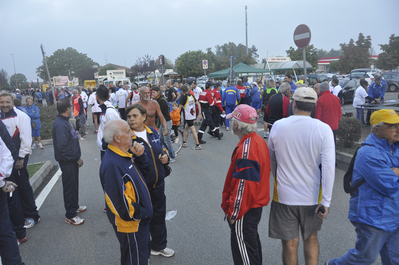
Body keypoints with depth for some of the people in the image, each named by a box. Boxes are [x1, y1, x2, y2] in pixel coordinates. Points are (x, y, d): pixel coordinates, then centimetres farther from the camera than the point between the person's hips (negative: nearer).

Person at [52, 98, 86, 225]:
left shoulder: (64, 121, 10)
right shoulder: (60, 124, -23)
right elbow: (62, 147, -28)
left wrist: (77, 157, 13)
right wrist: (77, 158, -19)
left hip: (72, 160, 10)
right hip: (67, 161, -10)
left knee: (74, 184, 21)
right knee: (70, 186, 1)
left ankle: (74, 206, 39)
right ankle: (70, 216, 13)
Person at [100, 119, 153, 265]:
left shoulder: (123, 155, 0)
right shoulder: (112, 164, -30)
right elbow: (121, 202, -31)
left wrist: (140, 155, -7)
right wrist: (142, 213, -15)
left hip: (139, 220, 9)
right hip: (131, 224, -9)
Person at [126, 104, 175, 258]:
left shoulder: (152, 132, 1)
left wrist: (165, 156, -4)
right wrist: (135, 154, -39)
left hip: (158, 182, 6)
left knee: (159, 214, 21)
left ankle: (159, 245, 44)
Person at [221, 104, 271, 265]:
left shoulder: (246, 149, -27)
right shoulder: (259, 140, 4)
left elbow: (243, 185, -27)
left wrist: (234, 213, -17)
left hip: (245, 209, -10)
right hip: (257, 203, 10)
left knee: (242, 248, 6)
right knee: (252, 241, 25)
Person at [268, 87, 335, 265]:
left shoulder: (278, 126, -9)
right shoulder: (323, 129, -12)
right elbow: (329, 167, -16)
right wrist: (326, 201, -10)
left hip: (284, 194, -1)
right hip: (312, 196, 1)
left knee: (290, 243, 14)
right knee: (311, 238, 24)